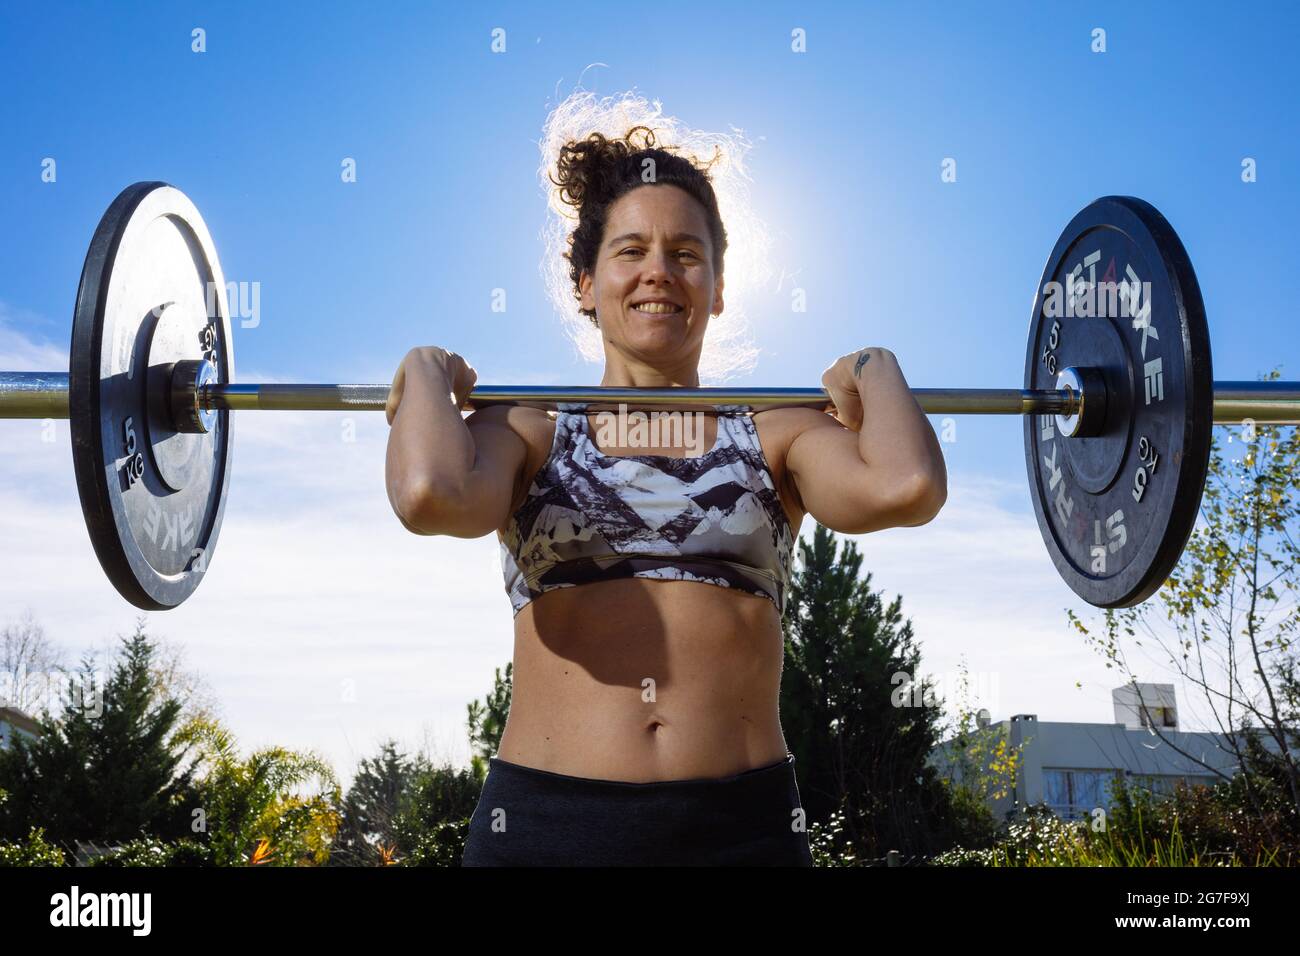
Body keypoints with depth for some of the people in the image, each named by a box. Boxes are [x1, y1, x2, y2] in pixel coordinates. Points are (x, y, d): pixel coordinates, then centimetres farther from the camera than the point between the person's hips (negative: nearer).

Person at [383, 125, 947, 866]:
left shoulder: (777, 435, 6)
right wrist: (427, 376, -1)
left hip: (742, 825, 1)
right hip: (544, 822, 0)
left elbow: (905, 489, -16)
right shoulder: (530, 435, 5)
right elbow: (432, 495, -19)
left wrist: (877, 375, 2)